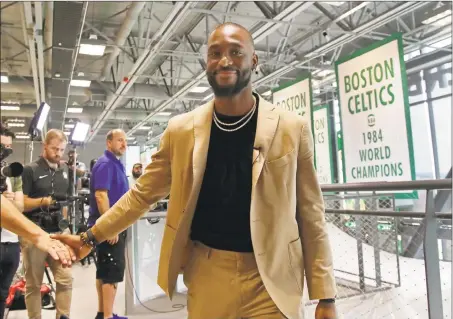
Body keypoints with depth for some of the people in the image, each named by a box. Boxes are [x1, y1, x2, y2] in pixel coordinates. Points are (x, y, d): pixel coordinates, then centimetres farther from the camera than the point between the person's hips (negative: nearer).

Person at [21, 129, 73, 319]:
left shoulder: (65, 172, 13)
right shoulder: (30, 170, -4)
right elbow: (21, 203, -9)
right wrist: (44, 201, -23)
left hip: (59, 233, 5)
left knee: (66, 279, 1)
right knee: (33, 284, 6)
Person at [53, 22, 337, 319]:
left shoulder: (292, 128, -6)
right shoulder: (181, 129, -1)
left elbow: (310, 215, -3)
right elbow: (142, 194, 9)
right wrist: (90, 237, 7)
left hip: (270, 279, -1)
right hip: (205, 275, 2)